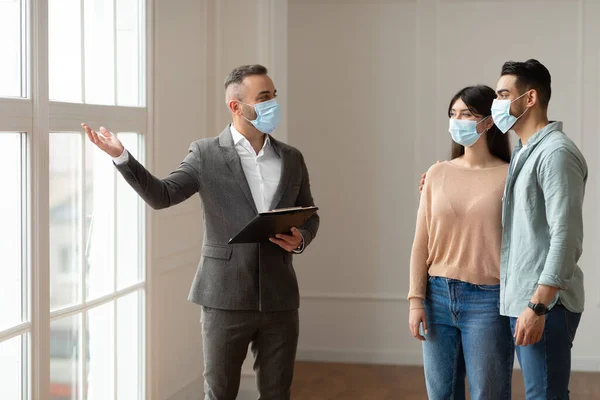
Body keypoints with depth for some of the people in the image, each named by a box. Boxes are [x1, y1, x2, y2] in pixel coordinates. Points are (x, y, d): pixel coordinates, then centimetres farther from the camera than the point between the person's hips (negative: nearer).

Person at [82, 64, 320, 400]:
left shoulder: (292, 158, 10)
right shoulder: (206, 154, 0)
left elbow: (310, 215, 18)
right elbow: (162, 195, -4)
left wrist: (301, 239, -5)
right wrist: (121, 156, -16)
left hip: (279, 297, 3)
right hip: (226, 297, -3)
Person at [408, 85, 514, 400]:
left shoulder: (509, 177, -4)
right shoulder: (438, 174, 6)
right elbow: (422, 243, 7)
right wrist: (416, 300, 3)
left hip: (487, 300, -4)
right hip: (439, 295, 4)